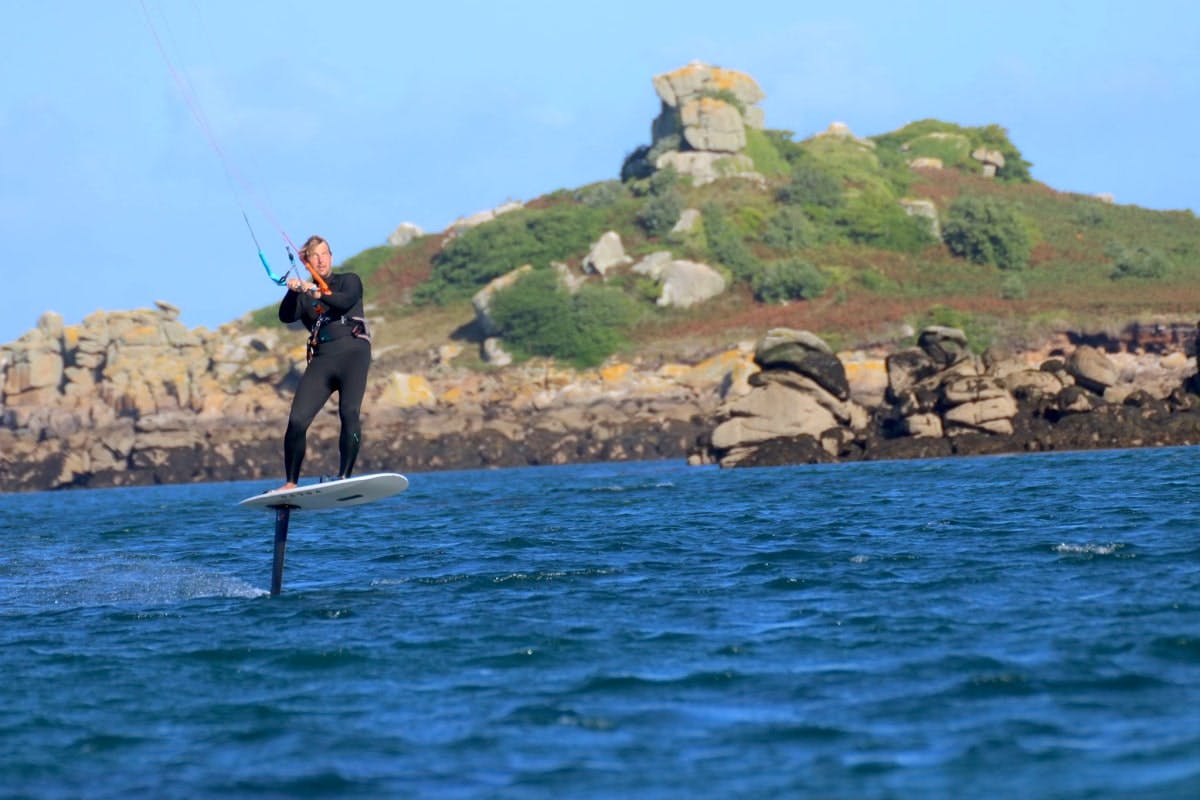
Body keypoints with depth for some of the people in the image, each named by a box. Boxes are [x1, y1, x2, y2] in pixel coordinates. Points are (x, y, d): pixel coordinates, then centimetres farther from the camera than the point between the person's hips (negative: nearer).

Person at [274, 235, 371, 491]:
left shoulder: (349, 281, 15)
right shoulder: (303, 296, 20)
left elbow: (346, 301, -8)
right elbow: (286, 317, 0)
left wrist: (318, 294, -25)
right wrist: (293, 292, -19)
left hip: (352, 352, -2)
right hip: (321, 358, 3)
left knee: (349, 412, -24)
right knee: (297, 420, -11)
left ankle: (344, 477, -24)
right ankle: (291, 482, -1)